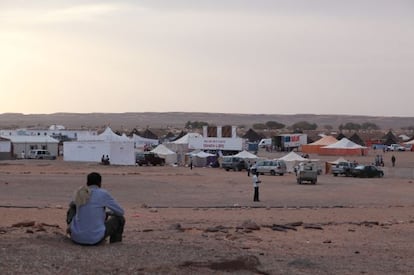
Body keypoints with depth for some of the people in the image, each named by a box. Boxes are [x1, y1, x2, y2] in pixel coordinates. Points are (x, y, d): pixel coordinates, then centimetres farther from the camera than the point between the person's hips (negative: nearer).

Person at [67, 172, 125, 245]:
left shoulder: (80, 193, 10)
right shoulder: (104, 194, -3)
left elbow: (72, 205, 34)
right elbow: (120, 212, 6)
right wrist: (108, 213, 29)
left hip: (76, 237, 5)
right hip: (95, 238, -5)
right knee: (119, 219, 19)